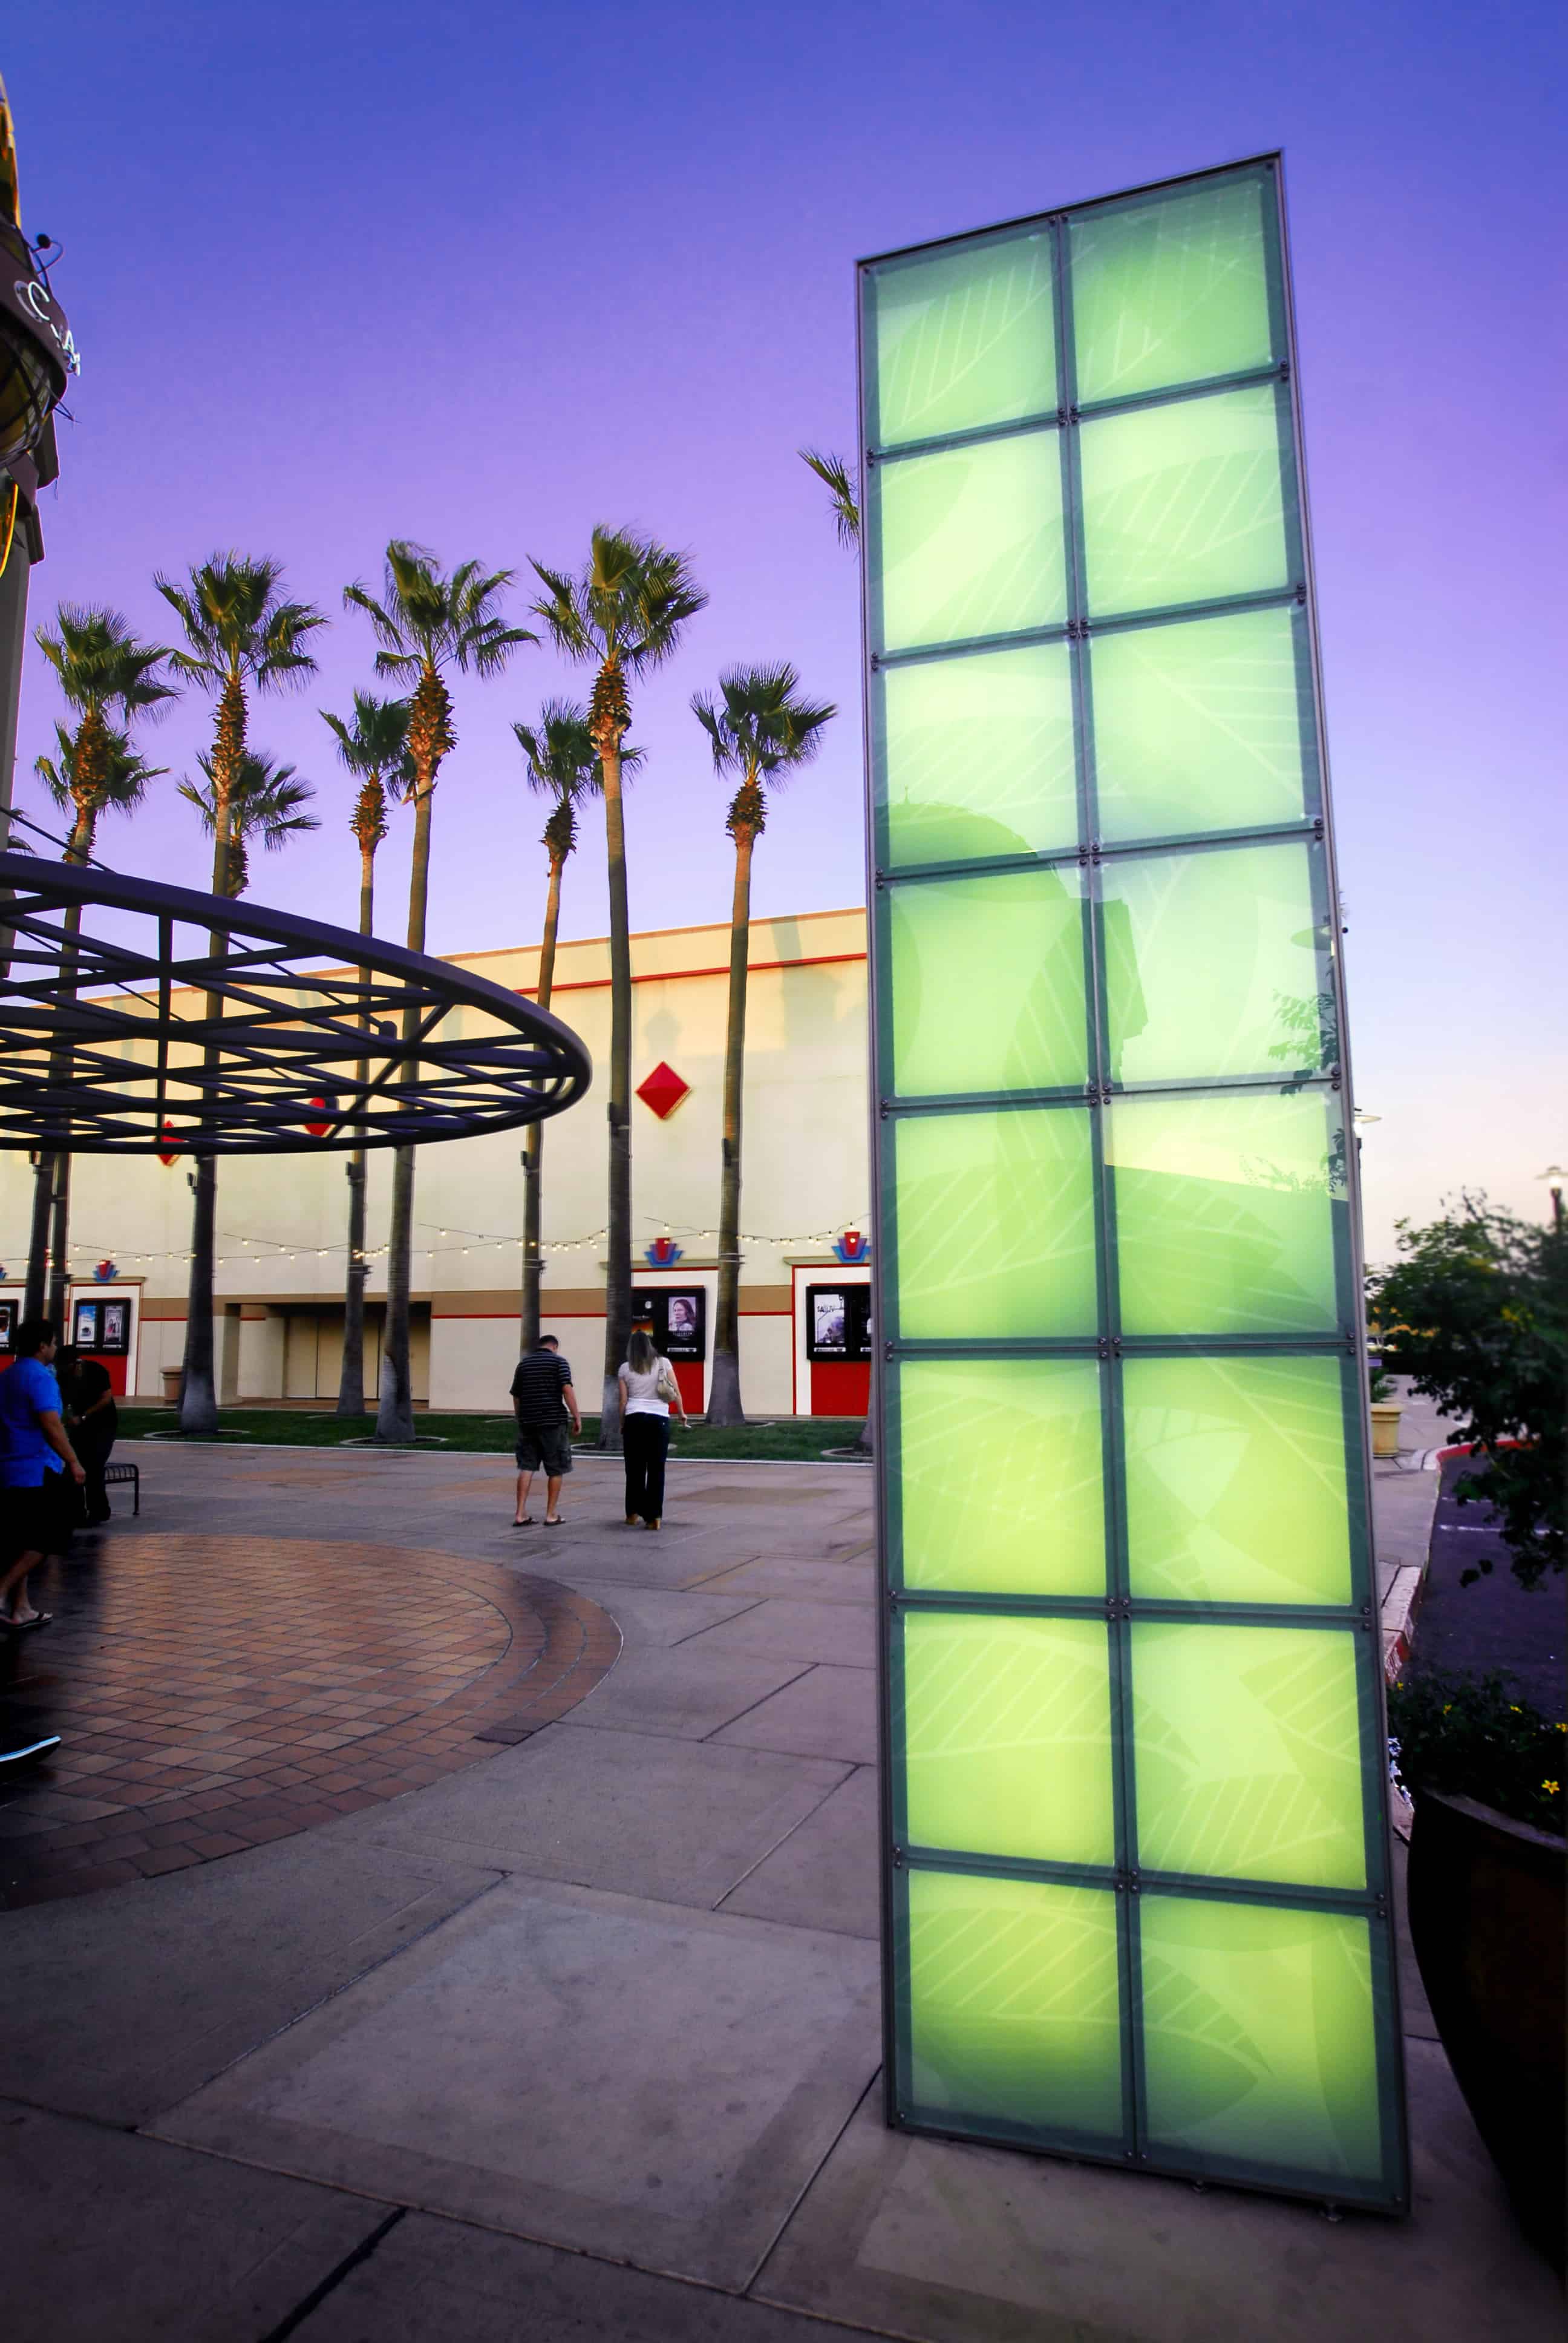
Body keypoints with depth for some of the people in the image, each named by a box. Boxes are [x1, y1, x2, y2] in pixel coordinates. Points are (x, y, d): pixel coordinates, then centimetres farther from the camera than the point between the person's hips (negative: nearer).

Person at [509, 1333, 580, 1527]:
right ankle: (551, 1515, 8)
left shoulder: (523, 1363, 13)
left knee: (526, 1467, 8)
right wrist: (576, 1417, -10)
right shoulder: (559, 1362, -2)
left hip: (528, 1422, 4)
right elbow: (567, 1390, -13)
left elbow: (516, 1396, 15)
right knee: (555, 1470, 5)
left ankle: (520, 1514, 3)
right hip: (553, 1421, -4)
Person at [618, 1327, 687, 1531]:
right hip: (660, 1420, 0)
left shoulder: (626, 1369, 5)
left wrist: (622, 1424, 14)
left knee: (635, 1468, 10)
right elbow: (676, 1392, 4)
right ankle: (654, 1517, 0)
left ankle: (633, 1514, 16)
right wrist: (681, 1413, 17)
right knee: (656, 1469, 3)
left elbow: (623, 1400, 4)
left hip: (634, 1419, 0)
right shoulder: (663, 1363, 4)